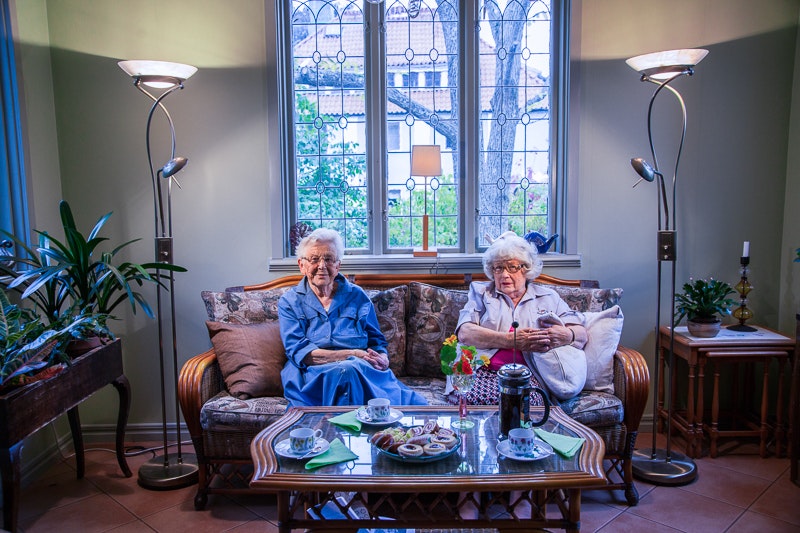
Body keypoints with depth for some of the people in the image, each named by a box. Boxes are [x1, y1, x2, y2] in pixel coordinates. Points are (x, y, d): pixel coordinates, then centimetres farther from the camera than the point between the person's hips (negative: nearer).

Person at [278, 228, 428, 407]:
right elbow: (298, 351, -4)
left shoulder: (357, 296, 16)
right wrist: (352, 355, -15)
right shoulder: (289, 302, 10)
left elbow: (377, 341, 16)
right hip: (314, 378, -2)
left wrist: (382, 359, -11)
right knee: (347, 370, -39)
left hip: (366, 372, 2)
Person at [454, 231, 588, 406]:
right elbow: (465, 333, 0)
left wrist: (566, 335, -13)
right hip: (482, 370, 0)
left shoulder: (548, 297, 21)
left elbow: (582, 334, 13)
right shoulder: (481, 292, 18)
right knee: (472, 398, -35)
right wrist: (510, 340, -13)